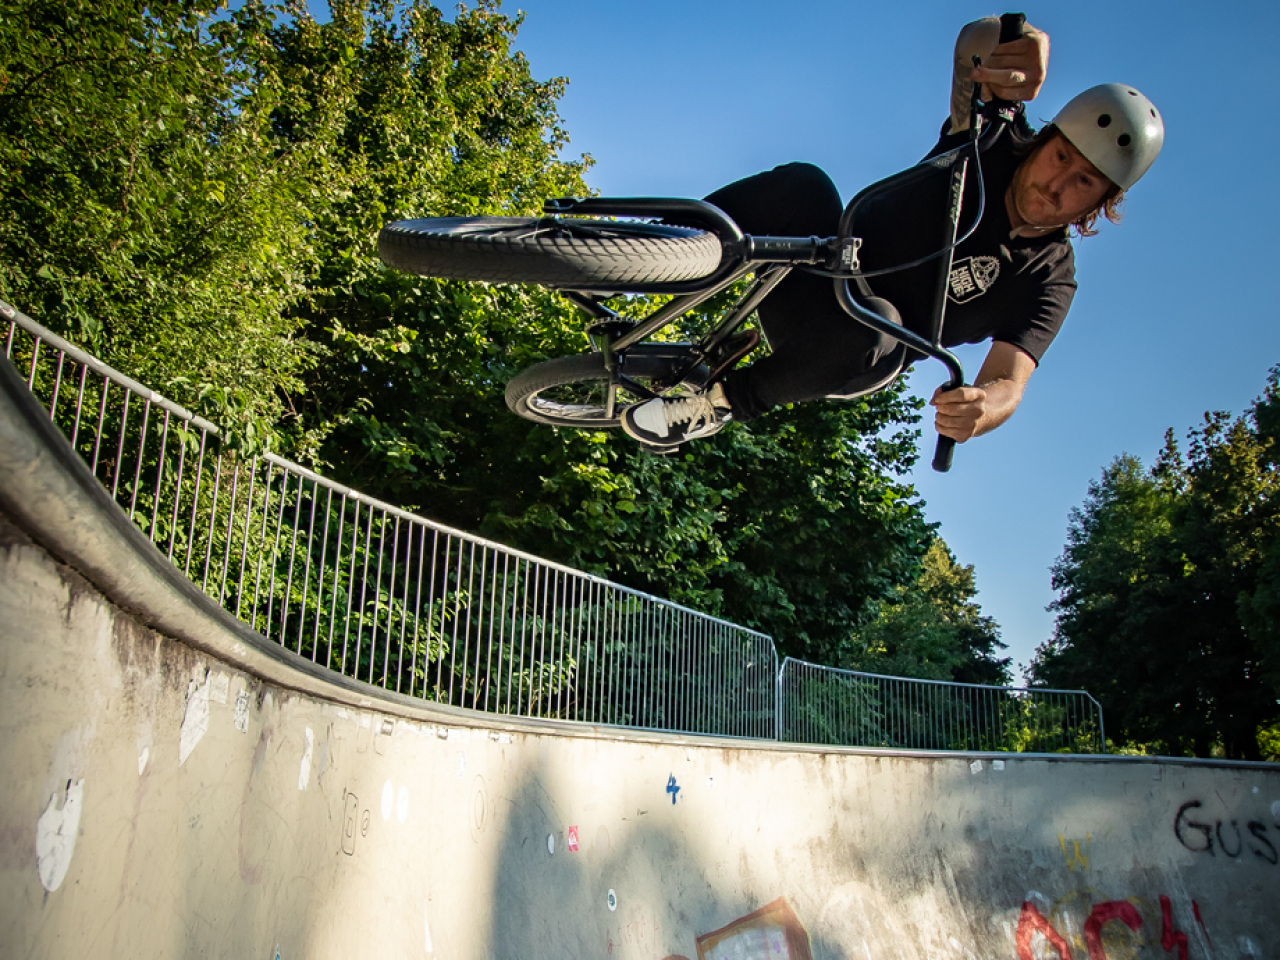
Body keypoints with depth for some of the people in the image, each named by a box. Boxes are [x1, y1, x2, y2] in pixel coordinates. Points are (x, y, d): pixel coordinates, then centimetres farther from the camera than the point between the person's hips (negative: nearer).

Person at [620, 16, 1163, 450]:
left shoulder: (1048, 284, -10)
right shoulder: (995, 145, -5)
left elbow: (1009, 380, -24)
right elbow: (975, 41, -21)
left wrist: (983, 408, -50)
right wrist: (1024, 41, -46)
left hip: (851, 359, -2)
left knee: (875, 331, -42)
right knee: (801, 184, -32)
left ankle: (728, 400, -20)